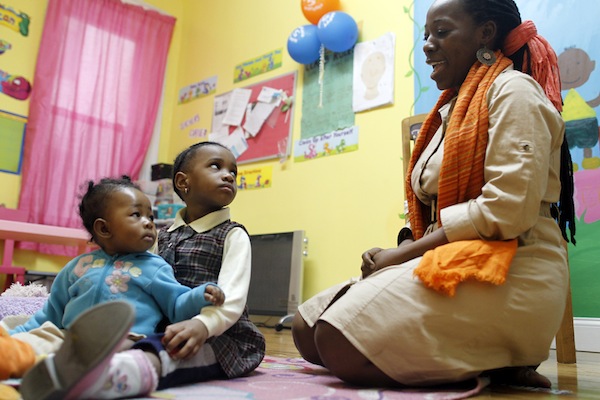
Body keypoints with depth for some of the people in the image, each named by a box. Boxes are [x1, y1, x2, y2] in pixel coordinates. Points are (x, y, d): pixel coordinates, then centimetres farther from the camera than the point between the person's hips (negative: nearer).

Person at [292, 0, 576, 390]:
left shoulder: (513, 89, -4)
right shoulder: (451, 109, 21)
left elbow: (508, 210, -18)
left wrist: (402, 254, -14)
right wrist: (397, 257, -3)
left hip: (507, 271, -9)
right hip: (449, 261, 9)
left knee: (342, 342, -24)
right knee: (306, 328, -2)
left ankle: (488, 365, -6)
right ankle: (477, 358, 0)